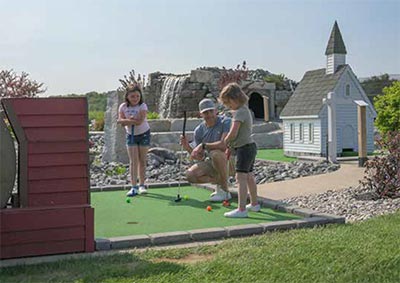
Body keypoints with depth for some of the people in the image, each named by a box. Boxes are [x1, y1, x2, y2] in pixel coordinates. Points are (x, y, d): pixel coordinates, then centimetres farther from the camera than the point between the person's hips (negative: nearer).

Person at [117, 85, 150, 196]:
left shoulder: (142, 106, -17)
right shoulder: (123, 107, -7)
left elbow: (140, 121, -29)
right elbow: (121, 121, -15)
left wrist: (126, 120, -24)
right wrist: (133, 120, -29)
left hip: (144, 134, -1)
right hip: (131, 135, 2)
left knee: (142, 160, 3)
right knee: (133, 160, -6)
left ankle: (141, 185, 14)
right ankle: (134, 187, -8)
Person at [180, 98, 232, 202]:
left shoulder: (226, 122, -15)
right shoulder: (199, 130, 0)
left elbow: (225, 144, -32)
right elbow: (200, 158, 1)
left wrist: (204, 145, -27)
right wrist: (187, 147, -16)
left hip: (229, 161, -5)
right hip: (212, 163, 5)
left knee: (215, 153, -37)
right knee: (190, 175, -15)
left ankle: (225, 191, -21)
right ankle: (220, 182, 6)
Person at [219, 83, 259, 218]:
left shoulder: (239, 112, -18)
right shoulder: (245, 109, 14)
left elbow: (233, 133, -25)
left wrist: (225, 143, -6)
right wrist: (230, 146, 16)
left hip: (244, 148, -11)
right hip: (249, 146, 11)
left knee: (241, 177, -13)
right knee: (249, 176, 19)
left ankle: (241, 209, -15)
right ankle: (254, 204, 32)